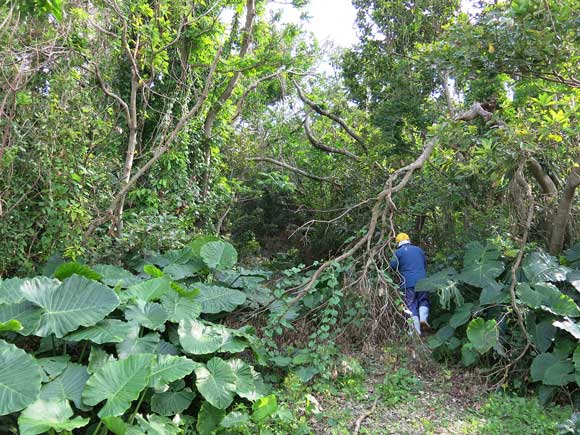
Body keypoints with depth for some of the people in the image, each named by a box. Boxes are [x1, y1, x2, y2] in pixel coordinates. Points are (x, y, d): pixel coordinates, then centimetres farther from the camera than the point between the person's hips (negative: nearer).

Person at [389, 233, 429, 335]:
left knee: (412, 306, 3)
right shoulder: (418, 249, 12)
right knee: (423, 300, 20)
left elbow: (393, 266, -5)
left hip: (408, 283, -2)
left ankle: (416, 330, 1)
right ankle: (423, 317, -4)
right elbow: (425, 264, 20)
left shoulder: (398, 252, 0)